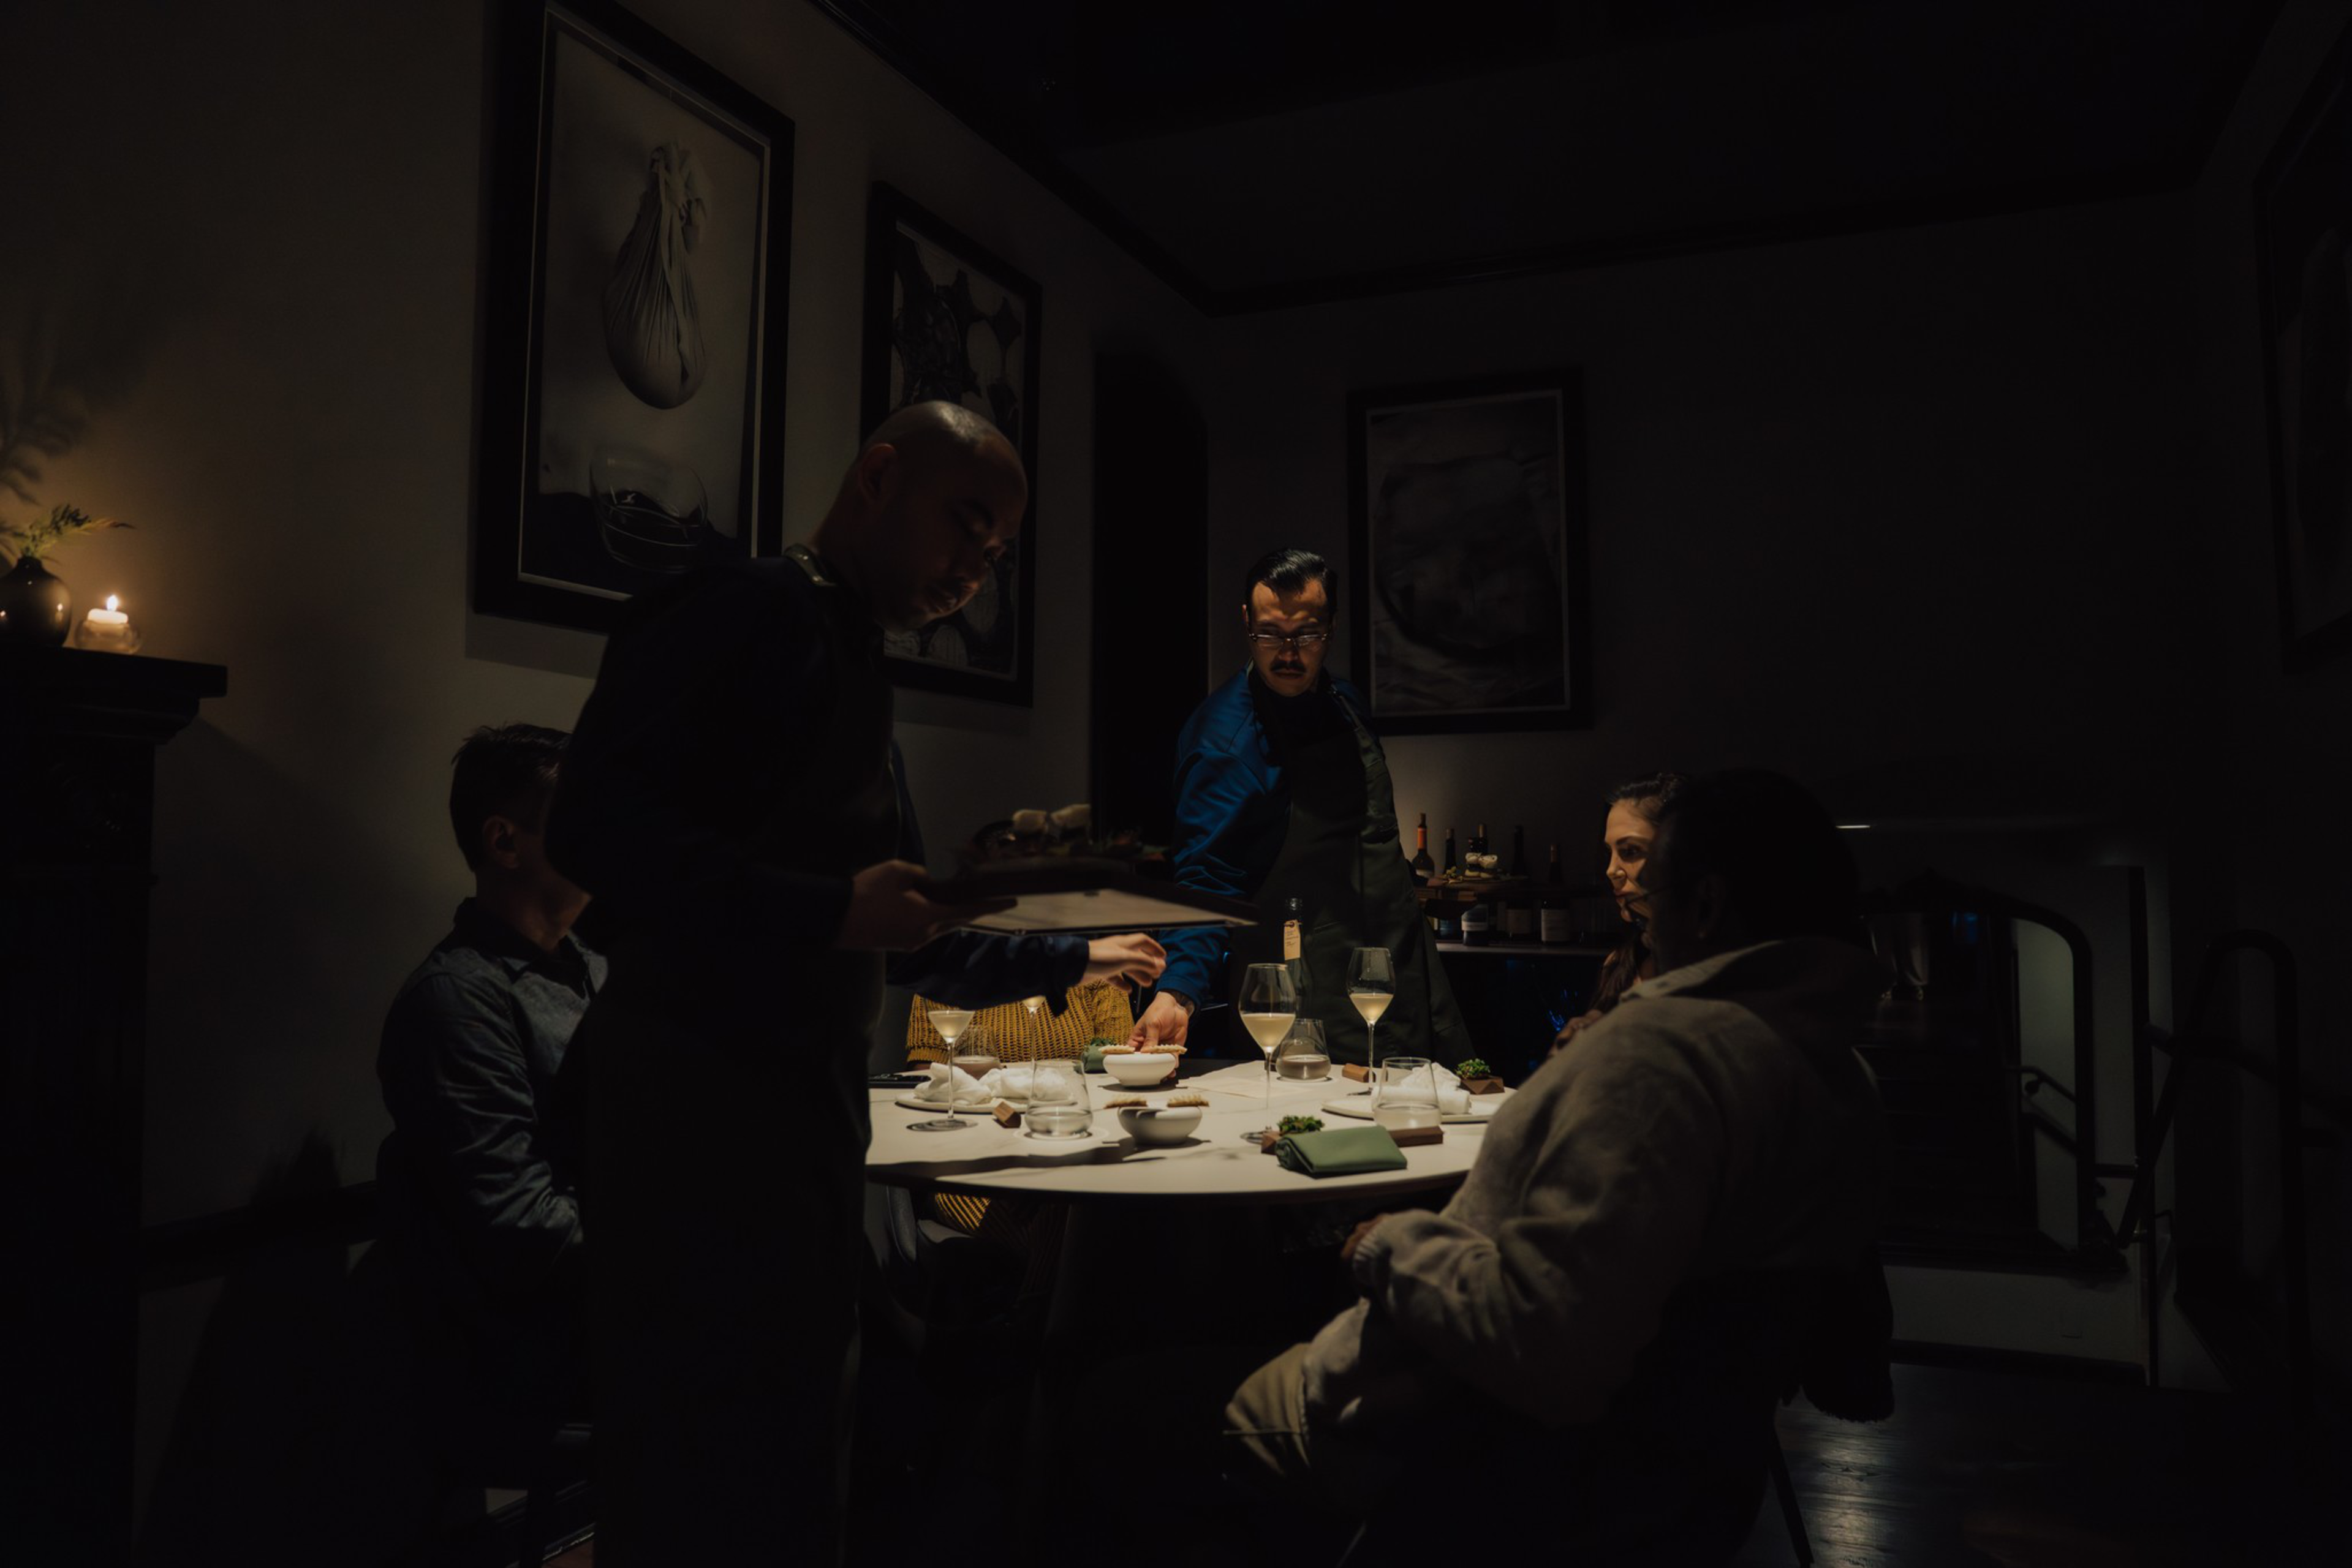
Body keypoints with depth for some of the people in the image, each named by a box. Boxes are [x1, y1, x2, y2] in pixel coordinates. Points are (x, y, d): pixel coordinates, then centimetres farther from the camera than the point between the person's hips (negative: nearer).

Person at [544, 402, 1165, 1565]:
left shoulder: (855, 674, 22)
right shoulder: (746, 610, -7)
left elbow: (914, 943, 30)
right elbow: (597, 826, -20)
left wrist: (1068, 961, 33)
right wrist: (830, 911, -24)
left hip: (808, 1120, 9)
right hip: (700, 1117, -9)